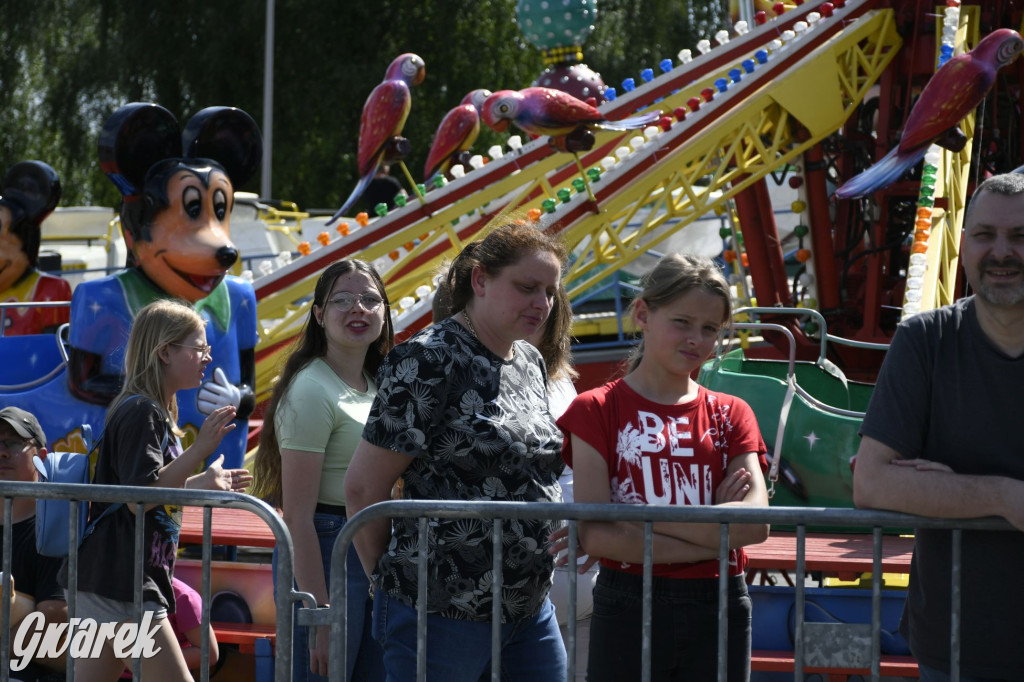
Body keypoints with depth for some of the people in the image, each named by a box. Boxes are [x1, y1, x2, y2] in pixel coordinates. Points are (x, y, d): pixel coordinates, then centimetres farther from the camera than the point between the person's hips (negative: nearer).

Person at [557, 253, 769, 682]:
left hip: (717, 613, 3)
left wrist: (637, 518, -14)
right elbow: (594, 535, -11)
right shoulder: (597, 410, 1)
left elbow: (755, 523, -7)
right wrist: (712, 536, -11)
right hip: (628, 610, -3)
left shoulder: (730, 415, 10)